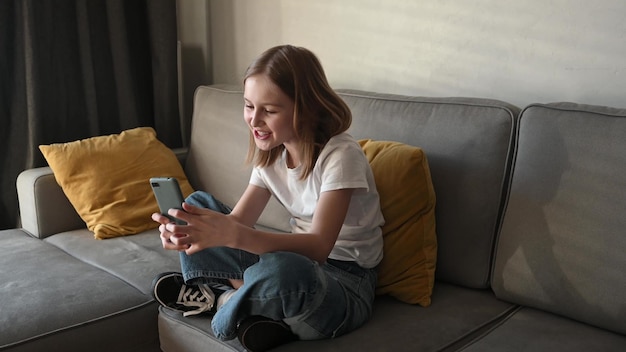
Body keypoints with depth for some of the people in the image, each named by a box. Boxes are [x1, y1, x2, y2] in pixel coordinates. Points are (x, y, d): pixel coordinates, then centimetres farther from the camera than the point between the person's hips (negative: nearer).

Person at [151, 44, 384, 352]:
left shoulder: (340, 155, -20)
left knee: (280, 269, -42)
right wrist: (191, 232, -28)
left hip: (345, 282, -7)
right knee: (199, 203, 6)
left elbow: (318, 246, -30)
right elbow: (237, 222, -6)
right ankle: (233, 295, -13)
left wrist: (232, 234, -42)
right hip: (300, 260, 7)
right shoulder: (270, 153, 2)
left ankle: (220, 295, -11)